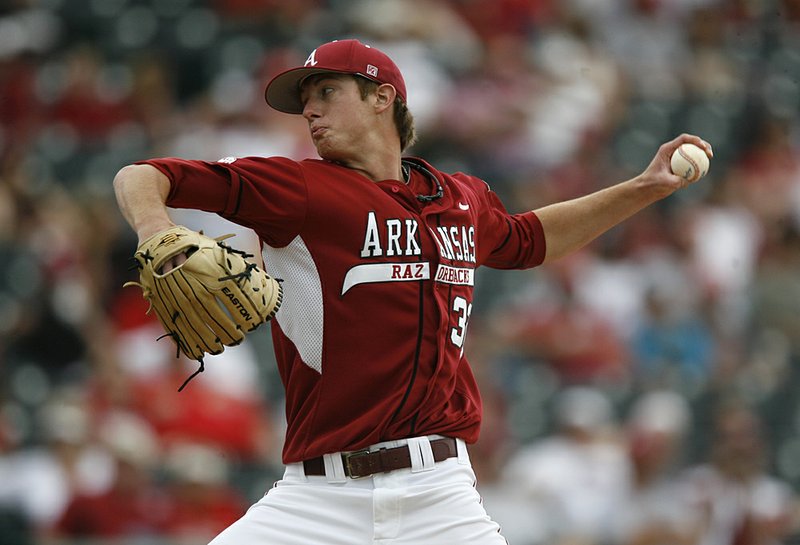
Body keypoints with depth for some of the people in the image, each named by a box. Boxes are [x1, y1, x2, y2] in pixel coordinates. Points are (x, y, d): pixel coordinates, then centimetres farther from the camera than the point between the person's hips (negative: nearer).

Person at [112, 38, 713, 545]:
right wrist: (155, 229, -29)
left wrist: (644, 188, 35)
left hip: (441, 494, 3)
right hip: (318, 496, -3)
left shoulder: (462, 199, 16)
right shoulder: (298, 188, 1)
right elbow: (139, 179, -6)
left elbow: (528, 240, 39)